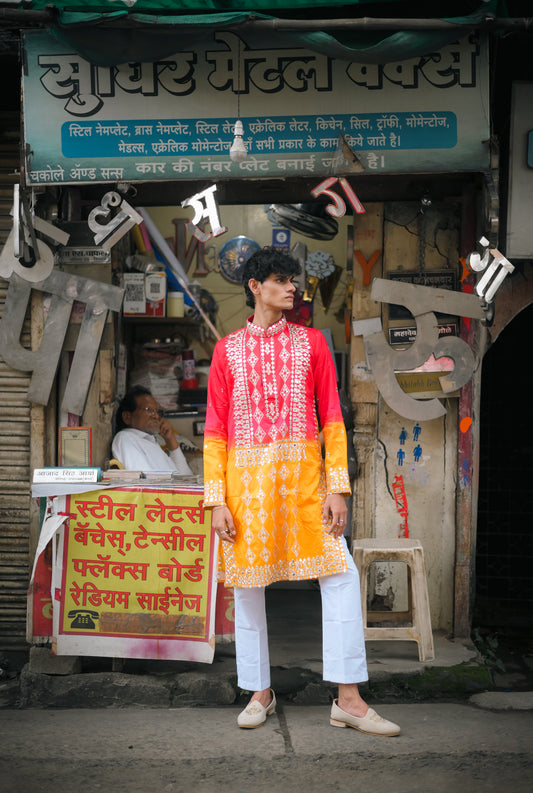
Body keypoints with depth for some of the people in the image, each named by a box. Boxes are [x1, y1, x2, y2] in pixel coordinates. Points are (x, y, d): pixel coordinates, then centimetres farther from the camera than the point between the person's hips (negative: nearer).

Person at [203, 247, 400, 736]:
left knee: (341, 575, -8)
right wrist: (217, 500, -3)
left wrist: (337, 488, -3)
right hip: (247, 478, 0)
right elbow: (215, 431, 5)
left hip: (304, 477, 0)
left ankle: (348, 699, 2)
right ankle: (261, 692, 23)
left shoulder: (311, 342, 9)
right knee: (248, 584, 5)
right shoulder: (227, 350, 7)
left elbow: (332, 420, 5)